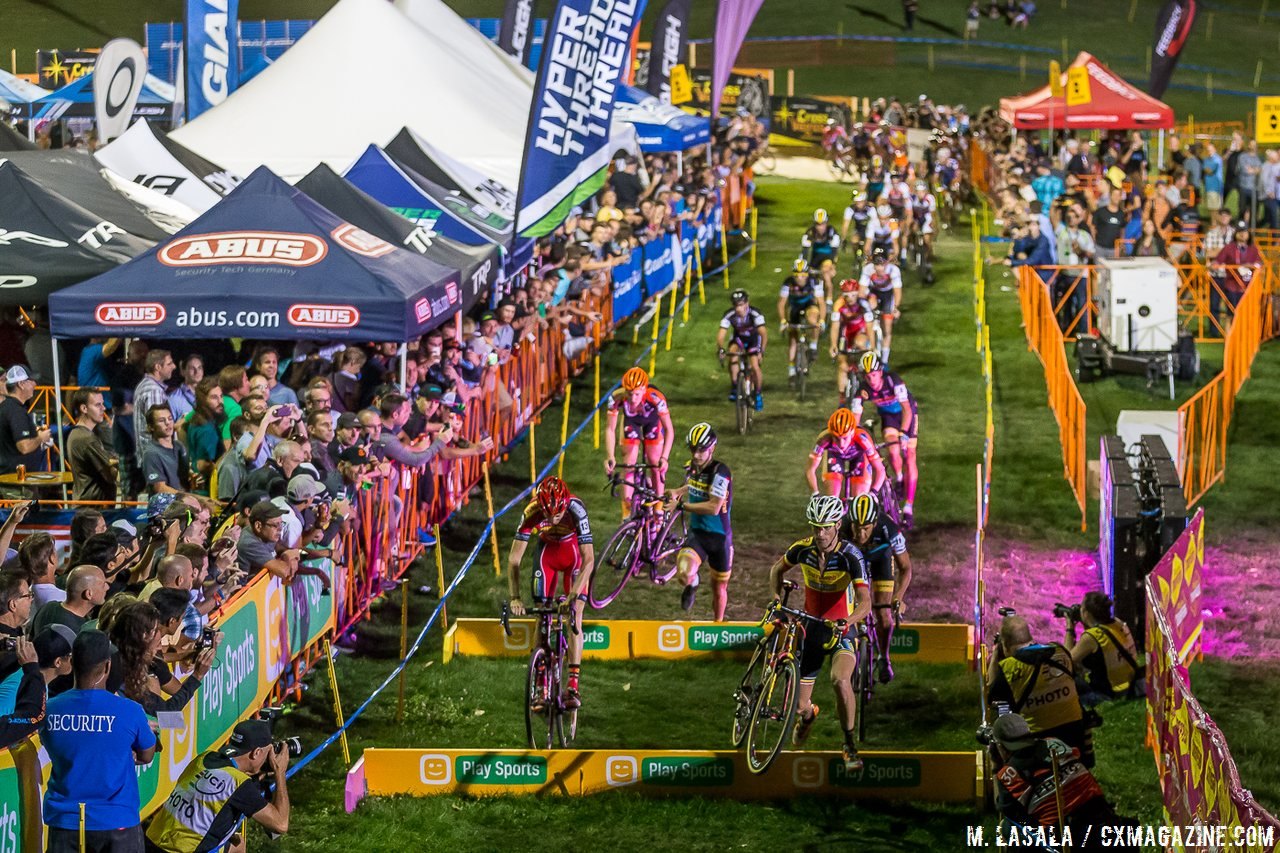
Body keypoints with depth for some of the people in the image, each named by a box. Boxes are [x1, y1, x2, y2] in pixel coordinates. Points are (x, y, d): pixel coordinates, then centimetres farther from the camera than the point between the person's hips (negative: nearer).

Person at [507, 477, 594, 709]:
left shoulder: (576, 510, -37)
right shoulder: (532, 513, -32)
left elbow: (589, 560, -38)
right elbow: (514, 559, -28)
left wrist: (574, 594, -48)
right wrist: (515, 598, -38)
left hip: (574, 553, -2)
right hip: (547, 552, 2)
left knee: (574, 617, -12)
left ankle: (572, 685, -12)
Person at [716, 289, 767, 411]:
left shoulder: (755, 314, -34)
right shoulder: (729, 315, -28)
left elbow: (763, 333, -42)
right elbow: (721, 335, -31)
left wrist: (761, 350, -56)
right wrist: (721, 349, -49)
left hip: (753, 339, -1)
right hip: (738, 338, 2)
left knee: (755, 367, -16)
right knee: (732, 356, -29)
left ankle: (758, 393, 9)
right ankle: (734, 387, -15)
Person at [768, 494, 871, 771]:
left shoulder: (851, 556, -22)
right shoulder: (803, 549, -11)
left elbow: (865, 602, -30)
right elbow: (777, 569, 11)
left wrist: (846, 621, -49)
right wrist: (777, 600, -5)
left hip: (842, 631, -3)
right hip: (812, 627, 3)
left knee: (841, 680, -35)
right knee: (799, 709, 2)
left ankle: (851, 745, -12)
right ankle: (807, 715, 44)